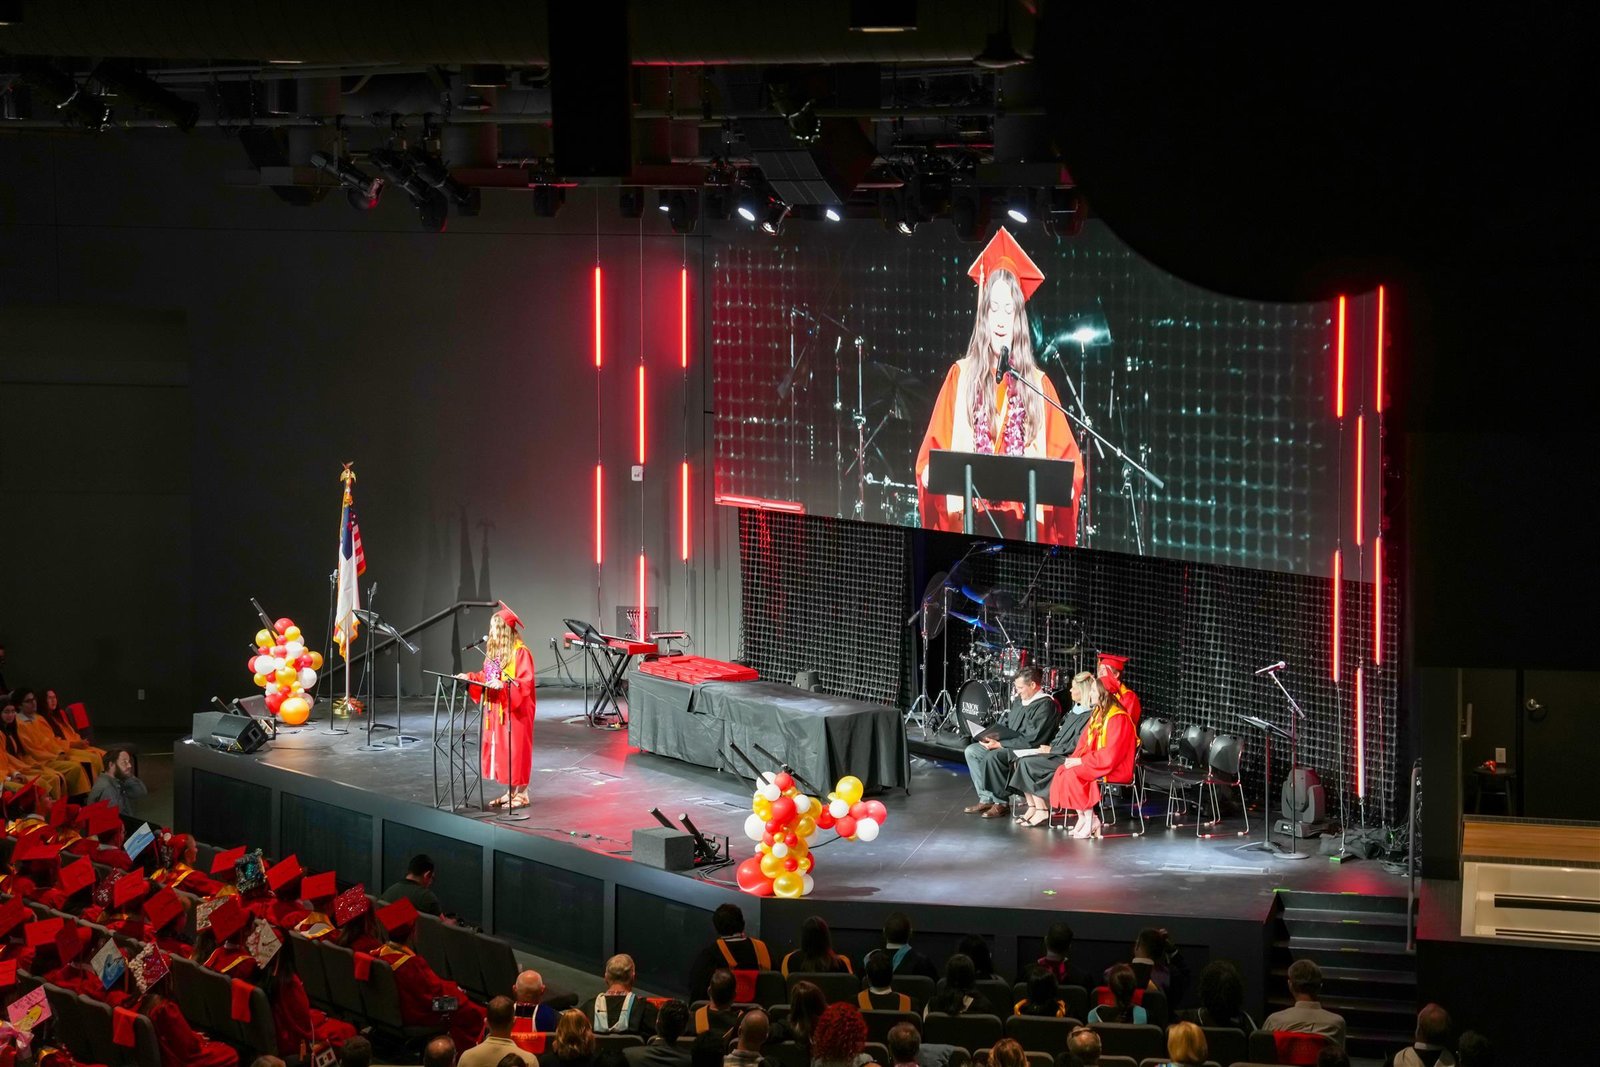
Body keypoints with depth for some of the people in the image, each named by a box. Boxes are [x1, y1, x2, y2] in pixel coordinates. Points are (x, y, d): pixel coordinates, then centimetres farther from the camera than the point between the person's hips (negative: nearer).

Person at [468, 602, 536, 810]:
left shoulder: (520, 652, -16)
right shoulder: (493, 649, 11)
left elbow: (525, 682, -21)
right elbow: (486, 675, 18)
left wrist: (505, 684, -34)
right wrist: (470, 677, 4)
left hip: (515, 710, -9)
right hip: (496, 708, 9)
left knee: (515, 749, -4)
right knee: (499, 749, 10)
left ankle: (521, 794, 4)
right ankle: (510, 791, 18)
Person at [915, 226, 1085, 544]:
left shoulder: (1038, 384, 10)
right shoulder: (962, 376, 9)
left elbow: (1068, 461, 9)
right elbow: (932, 458, 7)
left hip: (1025, 521, 1)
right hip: (971, 519, -1)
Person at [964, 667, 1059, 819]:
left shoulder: (1045, 705, -17)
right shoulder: (1019, 699, 13)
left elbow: (1031, 740, -22)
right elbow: (1005, 723, 24)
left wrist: (999, 744, -21)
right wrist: (991, 736, 3)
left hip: (1027, 750, -10)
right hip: (1008, 744, 10)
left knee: (992, 756, -32)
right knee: (972, 750, 3)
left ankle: (1001, 804, -18)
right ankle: (986, 799, -2)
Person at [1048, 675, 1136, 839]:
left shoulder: (1117, 718, -17)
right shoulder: (1097, 714, 12)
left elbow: (1110, 754, -23)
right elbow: (1084, 742, 15)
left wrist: (1081, 761, -20)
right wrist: (1074, 758, -5)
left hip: (1115, 768, -9)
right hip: (1095, 762, 9)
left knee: (1073, 775, -26)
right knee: (1062, 772, -10)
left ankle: (1090, 820, -15)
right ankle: (1082, 818, -11)